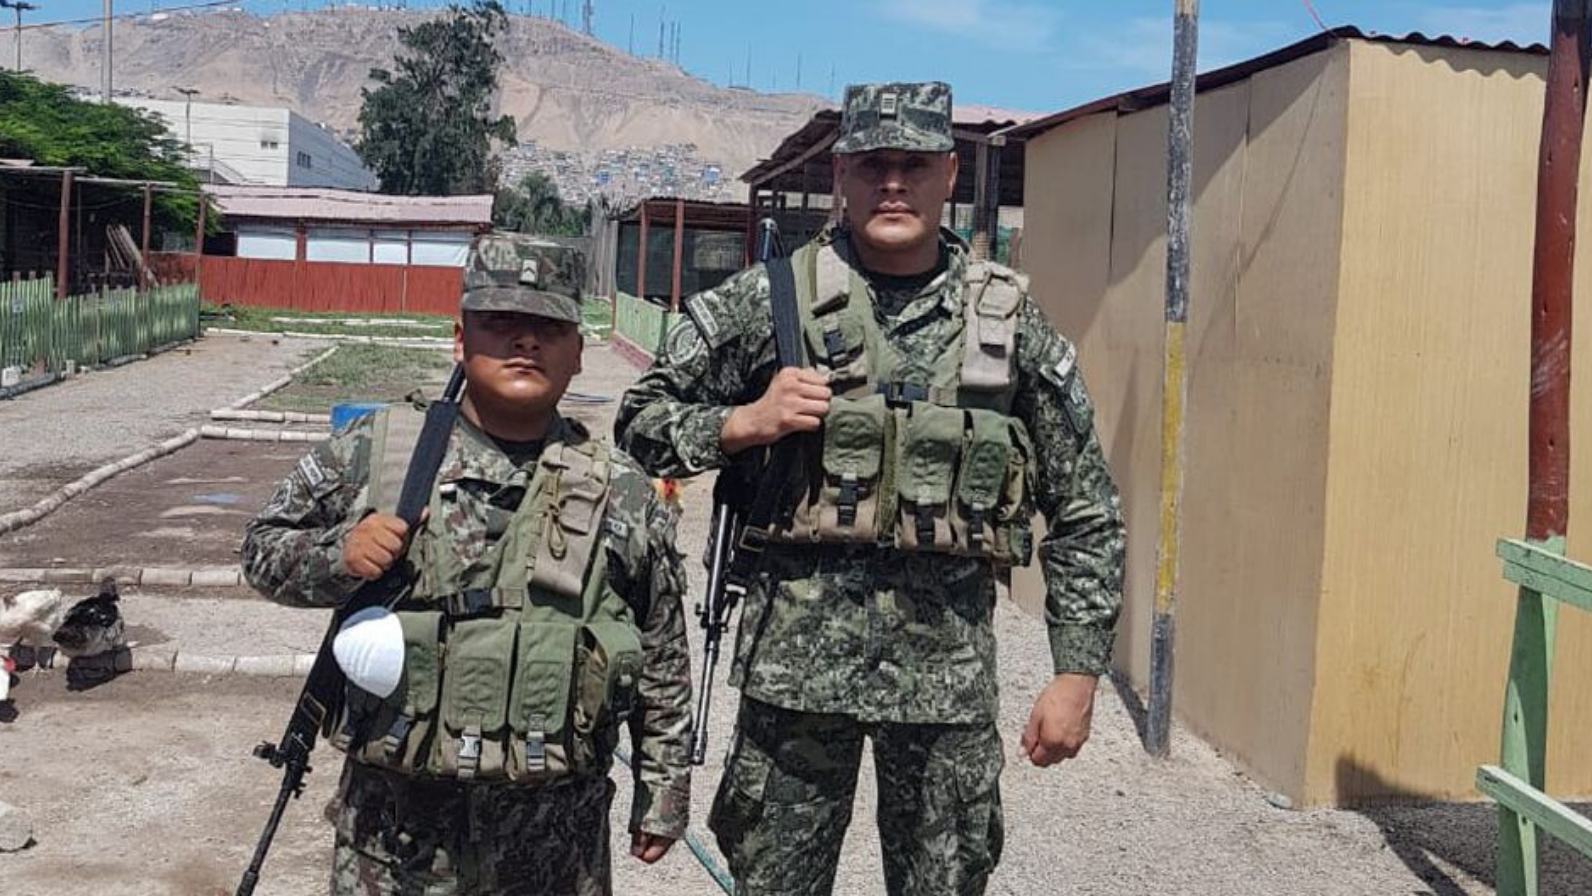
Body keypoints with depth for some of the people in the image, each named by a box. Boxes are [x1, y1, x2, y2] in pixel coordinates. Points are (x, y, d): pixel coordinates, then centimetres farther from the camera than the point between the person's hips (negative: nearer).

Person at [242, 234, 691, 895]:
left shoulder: (623, 494, -1)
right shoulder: (373, 452, -2)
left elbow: (664, 665, 6)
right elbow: (265, 546, 8)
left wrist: (664, 794, 9)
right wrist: (339, 555, -12)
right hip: (395, 823, 0)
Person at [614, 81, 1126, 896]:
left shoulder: (1010, 320, 3)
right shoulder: (774, 297, -1)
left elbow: (1084, 514, 6)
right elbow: (641, 419, 6)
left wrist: (1077, 673, 2)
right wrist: (747, 423, -12)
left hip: (951, 662, 1)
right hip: (800, 649, -1)